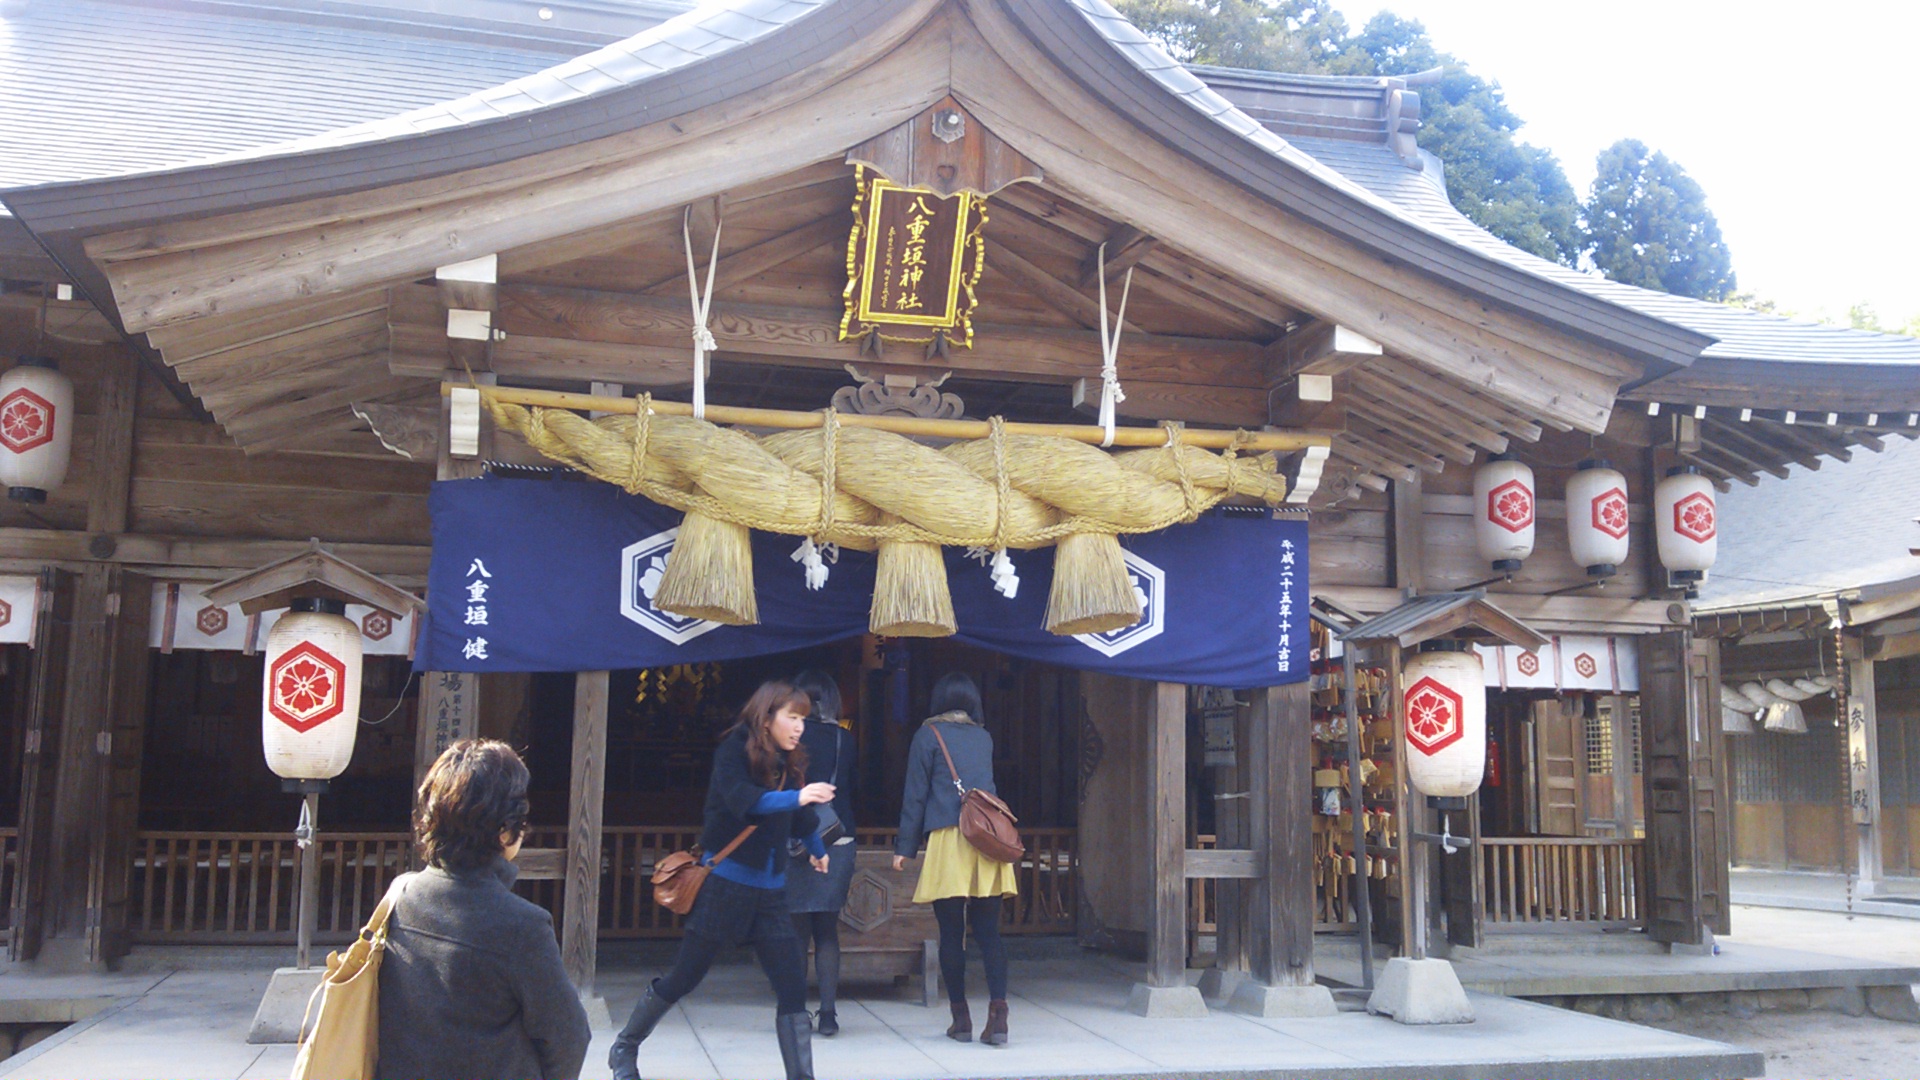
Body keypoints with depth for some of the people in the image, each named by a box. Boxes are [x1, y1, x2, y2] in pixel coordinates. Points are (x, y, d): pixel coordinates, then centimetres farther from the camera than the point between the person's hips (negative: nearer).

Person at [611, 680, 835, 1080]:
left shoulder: (789, 764, 6)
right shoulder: (736, 750, -11)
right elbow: (741, 799, -29)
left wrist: (817, 849, 39)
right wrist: (796, 797, -42)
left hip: (770, 891, 5)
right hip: (726, 884, -5)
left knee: (793, 988, -4)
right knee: (683, 979, 6)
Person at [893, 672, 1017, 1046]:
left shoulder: (928, 735, 4)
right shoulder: (984, 737, 17)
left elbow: (915, 794, 2)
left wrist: (904, 847, 4)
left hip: (948, 838, -4)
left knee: (951, 934, 3)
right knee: (989, 932, 2)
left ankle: (961, 1018, 5)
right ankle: (998, 1014, -10)